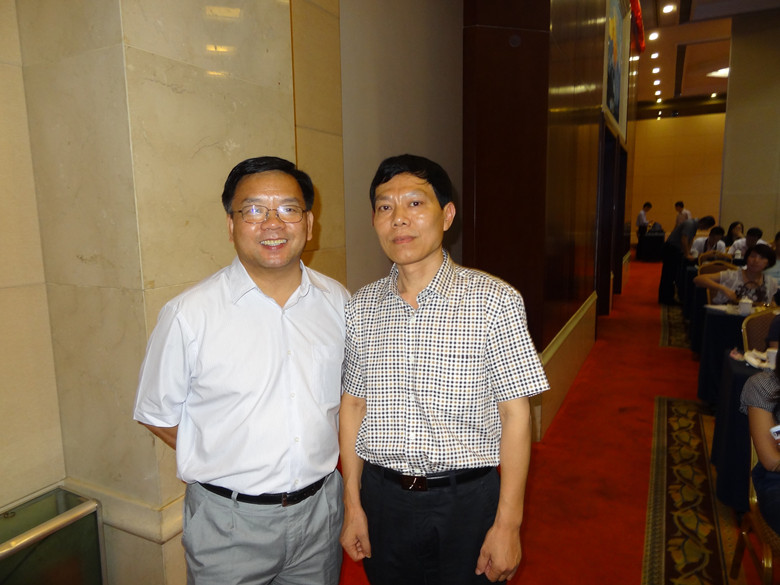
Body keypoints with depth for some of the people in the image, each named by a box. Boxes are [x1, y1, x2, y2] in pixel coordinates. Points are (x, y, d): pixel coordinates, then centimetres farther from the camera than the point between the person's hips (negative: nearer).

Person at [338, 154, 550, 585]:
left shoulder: (495, 301, -13)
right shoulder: (360, 307, -2)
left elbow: (515, 413, -10)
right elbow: (353, 405, 4)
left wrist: (508, 523, -9)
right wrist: (353, 505, 6)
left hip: (466, 500, -2)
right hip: (382, 497, 3)